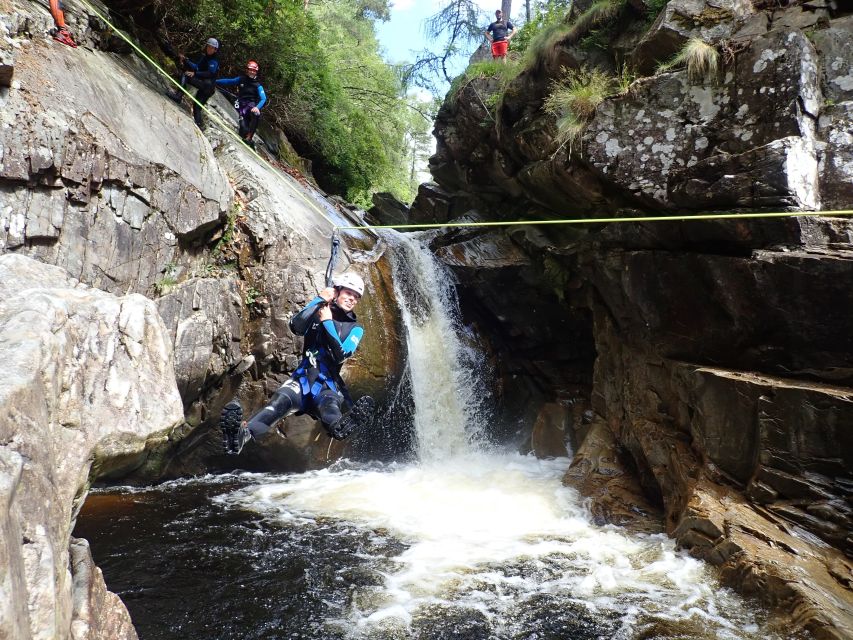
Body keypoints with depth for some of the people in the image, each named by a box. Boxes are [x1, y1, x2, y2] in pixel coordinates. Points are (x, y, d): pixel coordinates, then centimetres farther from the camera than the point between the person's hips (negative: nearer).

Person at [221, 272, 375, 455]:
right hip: (303, 377, 1)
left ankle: (338, 426, -75)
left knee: (329, 405, -38)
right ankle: (243, 433, -60)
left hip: (328, 384, -1)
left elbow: (341, 355, -7)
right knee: (280, 400, -32)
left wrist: (327, 322, -8)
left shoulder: (355, 328, 11)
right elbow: (296, 327, -9)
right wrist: (319, 300, -12)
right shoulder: (317, 312, 13)